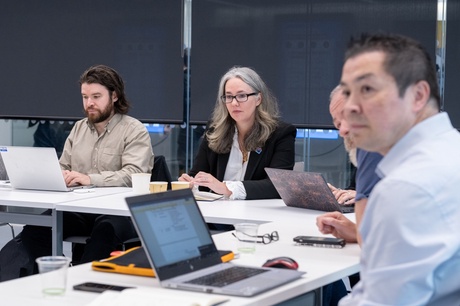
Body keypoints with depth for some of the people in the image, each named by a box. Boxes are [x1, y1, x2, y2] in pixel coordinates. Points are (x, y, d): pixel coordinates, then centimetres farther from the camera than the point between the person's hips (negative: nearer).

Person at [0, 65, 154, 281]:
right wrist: (59, 176, -4)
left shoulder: (135, 131, 0)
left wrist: (91, 179, -27)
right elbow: (63, 167, 22)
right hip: (77, 209, 5)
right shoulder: (79, 128, 22)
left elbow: (133, 175, -15)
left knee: (105, 230, -39)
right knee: (37, 225, -22)